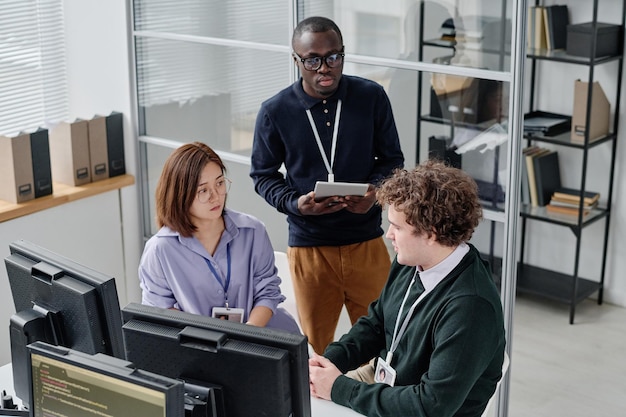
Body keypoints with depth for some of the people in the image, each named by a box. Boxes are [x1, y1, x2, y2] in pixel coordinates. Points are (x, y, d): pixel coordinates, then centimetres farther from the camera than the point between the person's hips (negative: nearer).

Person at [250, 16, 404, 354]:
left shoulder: (372, 97, -5)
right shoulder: (275, 111, -7)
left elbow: (392, 159, 5)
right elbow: (263, 175, 4)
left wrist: (375, 191, -17)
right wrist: (295, 203, -16)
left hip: (367, 242, 1)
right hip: (308, 246, 0)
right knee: (316, 348, 13)